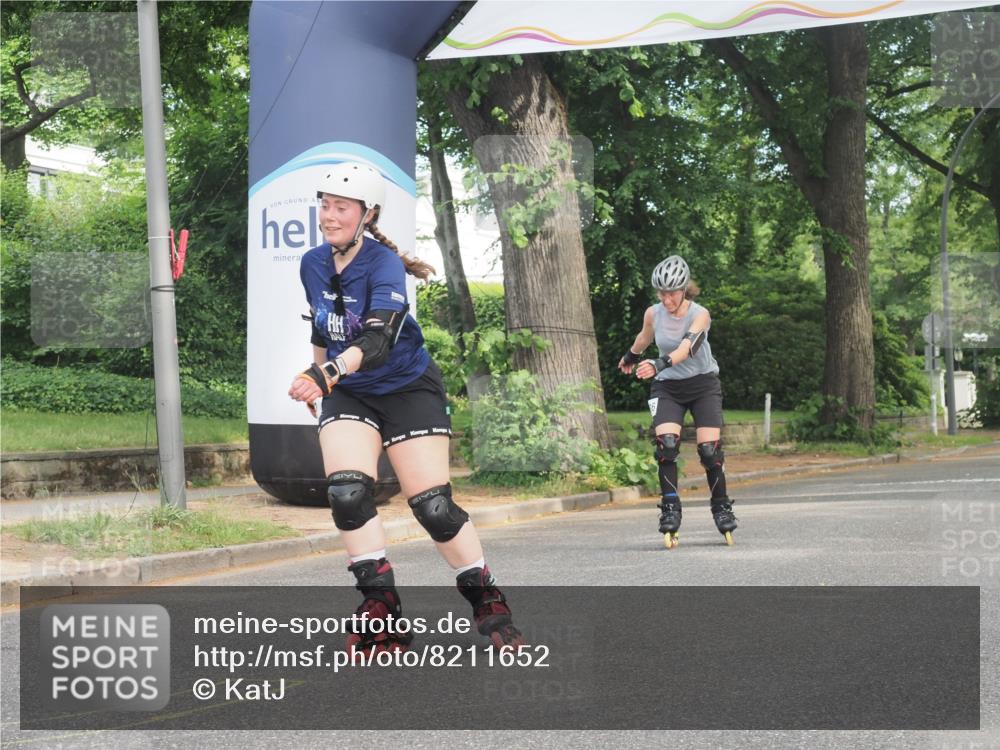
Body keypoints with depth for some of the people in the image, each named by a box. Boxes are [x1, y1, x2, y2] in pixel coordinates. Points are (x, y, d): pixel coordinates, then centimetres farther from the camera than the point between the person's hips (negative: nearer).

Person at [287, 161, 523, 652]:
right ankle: (382, 609, -8)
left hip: (408, 388, -4)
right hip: (348, 394, 5)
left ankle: (487, 603, 11)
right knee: (346, 492, -19)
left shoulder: (384, 264, -22)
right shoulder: (313, 265, -3)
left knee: (433, 506, -9)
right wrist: (316, 382, 24)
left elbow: (378, 339, -38)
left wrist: (327, 373, -54)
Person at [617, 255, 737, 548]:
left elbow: (686, 348, -36)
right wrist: (630, 357, 35)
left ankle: (722, 507, 9)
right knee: (666, 444, -19)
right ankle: (670, 508, -13)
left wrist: (658, 364, -52)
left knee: (710, 448, -10)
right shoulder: (653, 314, -8)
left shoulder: (700, 314, -18)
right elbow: (644, 338, 16)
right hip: (667, 387, 2)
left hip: (703, 384, -2)